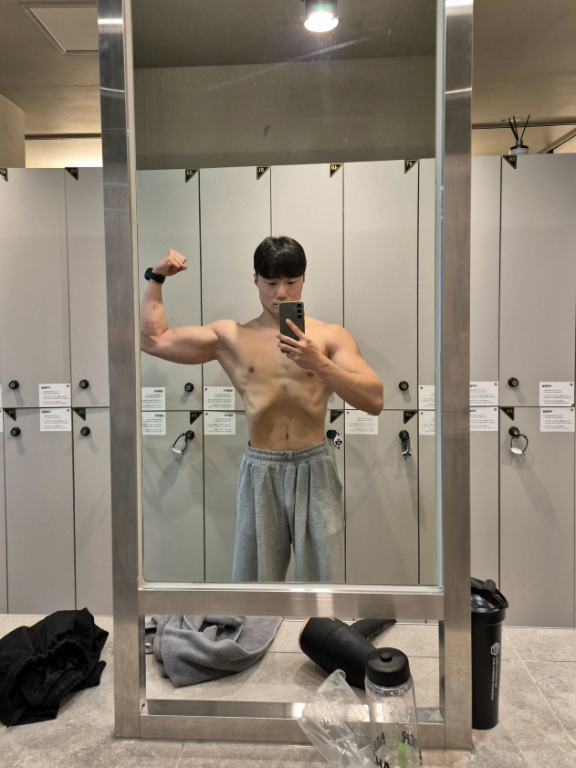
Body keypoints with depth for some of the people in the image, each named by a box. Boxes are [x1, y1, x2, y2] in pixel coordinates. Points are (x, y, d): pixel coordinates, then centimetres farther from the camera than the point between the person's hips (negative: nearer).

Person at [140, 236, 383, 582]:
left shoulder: (330, 336, 1)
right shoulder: (231, 337, 6)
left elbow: (375, 401, -9)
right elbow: (153, 339, 11)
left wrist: (319, 363, -20)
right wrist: (157, 278, 11)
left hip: (315, 470, -1)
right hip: (260, 473, 1)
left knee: (324, 575, 5)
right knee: (254, 577, 11)